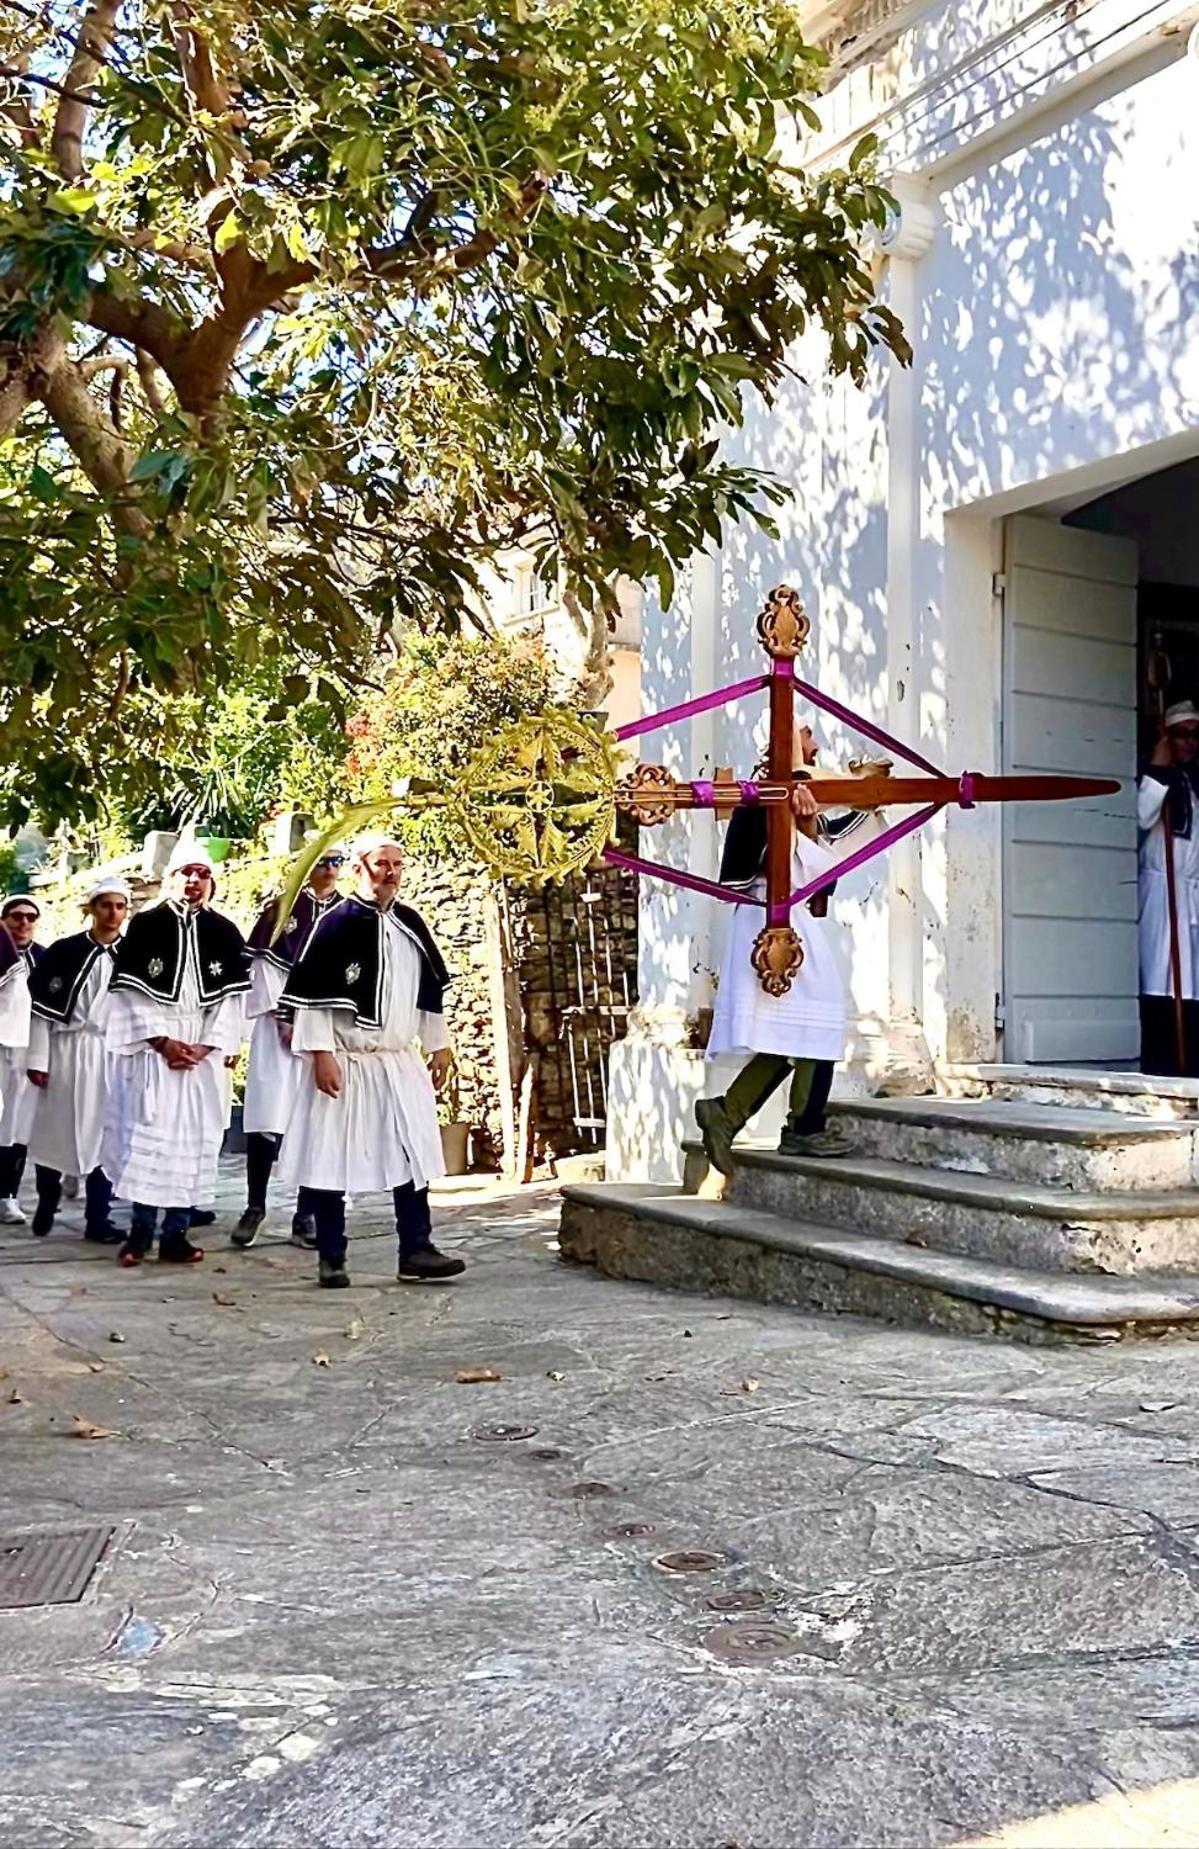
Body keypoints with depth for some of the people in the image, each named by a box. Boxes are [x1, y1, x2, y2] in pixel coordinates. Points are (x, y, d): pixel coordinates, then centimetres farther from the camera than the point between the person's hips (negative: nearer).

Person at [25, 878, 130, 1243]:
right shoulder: (64, 951, -3)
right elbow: (42, 1007, -3)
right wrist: (38, 1058, -8)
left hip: (111, 1054, 1)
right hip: (65, 1051, -1)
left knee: (103, 1136, 1)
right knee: (53, 1132, 10)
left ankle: (98, 1219, 6)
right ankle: (46, 1204, 31)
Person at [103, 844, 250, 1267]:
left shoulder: (226, 933, 7)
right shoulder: (145, 925, 1)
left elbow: (234, 997, 3)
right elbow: (130, 992, -4)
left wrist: (206, 1046, -8)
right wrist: (162, 1042, -11)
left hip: (205, 1053, 2)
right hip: (150, 1049, -2)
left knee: (194, 1139, 1)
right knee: (146, 1135, -3)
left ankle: (176, 1232, 7)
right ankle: (140, 1229, 6)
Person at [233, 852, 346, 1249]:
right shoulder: (281, 910, 4)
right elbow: (263, 966, 0)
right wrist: (282, 1020, -8)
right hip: (280, 1025, -2)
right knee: (267, 1119, -6)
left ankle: (306, 1216, 5)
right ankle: (254, 1207, 7)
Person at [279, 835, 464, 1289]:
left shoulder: (411, 923, 9)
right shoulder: (337, 923, -8)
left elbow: (430, 989, 16)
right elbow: (312, 993, -11)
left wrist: (438, 1045, 15)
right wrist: (320, 1053, -15)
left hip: (400, 1063, 5)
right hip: (344, 1062, -5)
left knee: (413, 1155, 4)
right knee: (332, 1160, 2)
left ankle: (415, 1252, 11)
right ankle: (331, 1259, 13)